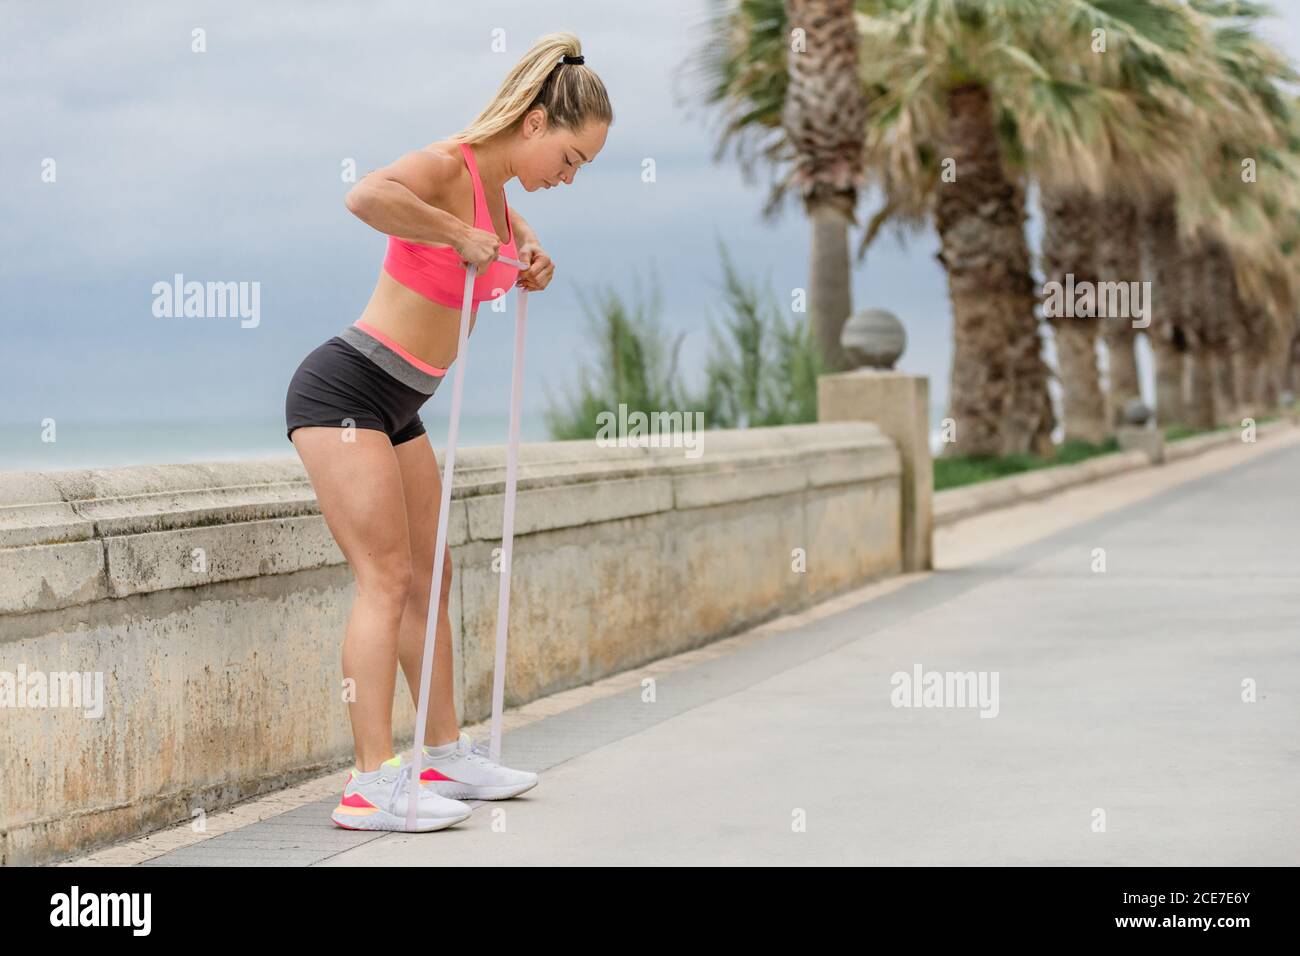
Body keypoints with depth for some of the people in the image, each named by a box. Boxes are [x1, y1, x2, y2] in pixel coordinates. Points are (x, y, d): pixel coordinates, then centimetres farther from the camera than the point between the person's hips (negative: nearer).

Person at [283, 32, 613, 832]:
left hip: (395, 406, 10)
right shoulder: (448, 167, -18)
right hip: (345, 390, -10)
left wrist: (532, 257, 13)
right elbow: (367, 196, -42)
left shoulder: (494, 188, 9)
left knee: (428, 577, 13)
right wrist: (460, 237, -32)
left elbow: (511, 229, 36)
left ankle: (447, 757, 24)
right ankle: (373, 785, -12)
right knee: (388, 578, -12)